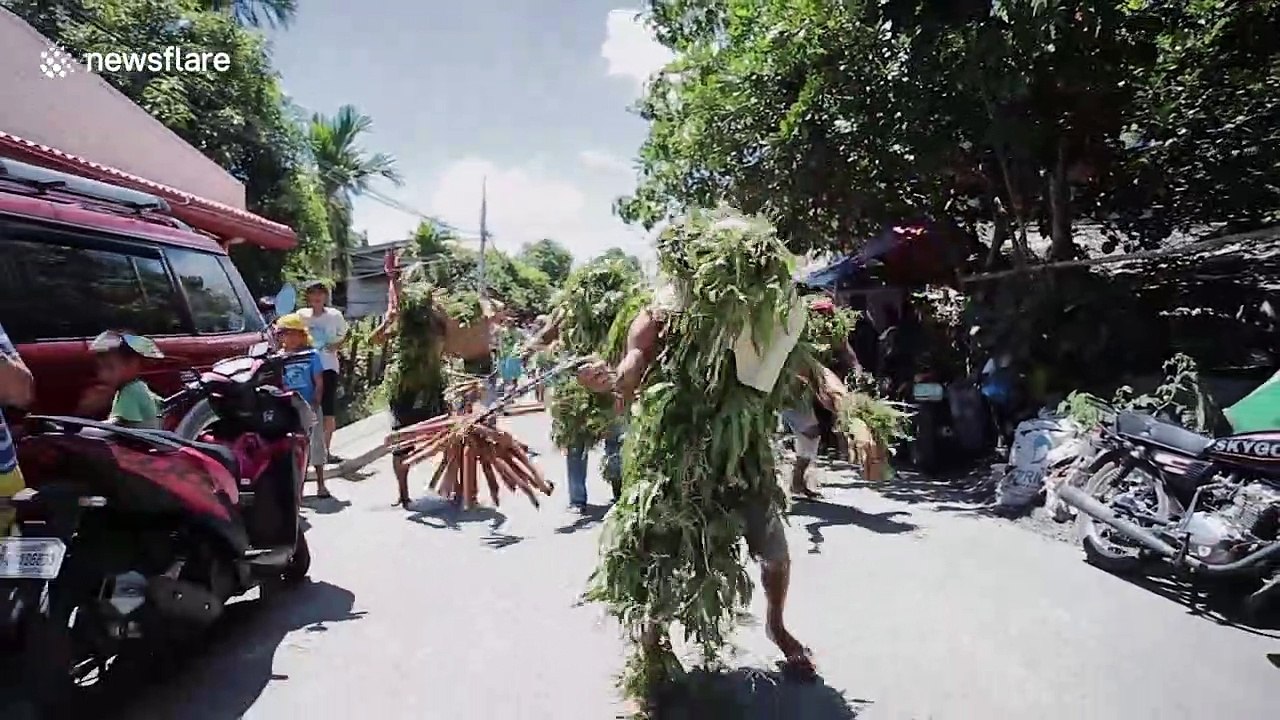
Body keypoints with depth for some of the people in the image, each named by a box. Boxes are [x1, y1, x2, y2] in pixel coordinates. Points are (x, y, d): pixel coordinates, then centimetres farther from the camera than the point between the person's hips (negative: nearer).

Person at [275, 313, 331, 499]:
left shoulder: (311, 354, -3)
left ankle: (321, 485, 15)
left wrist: (315, 405, -13)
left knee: (316, 445, 4)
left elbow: (319, 383, -4)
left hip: (309, 408, -2)